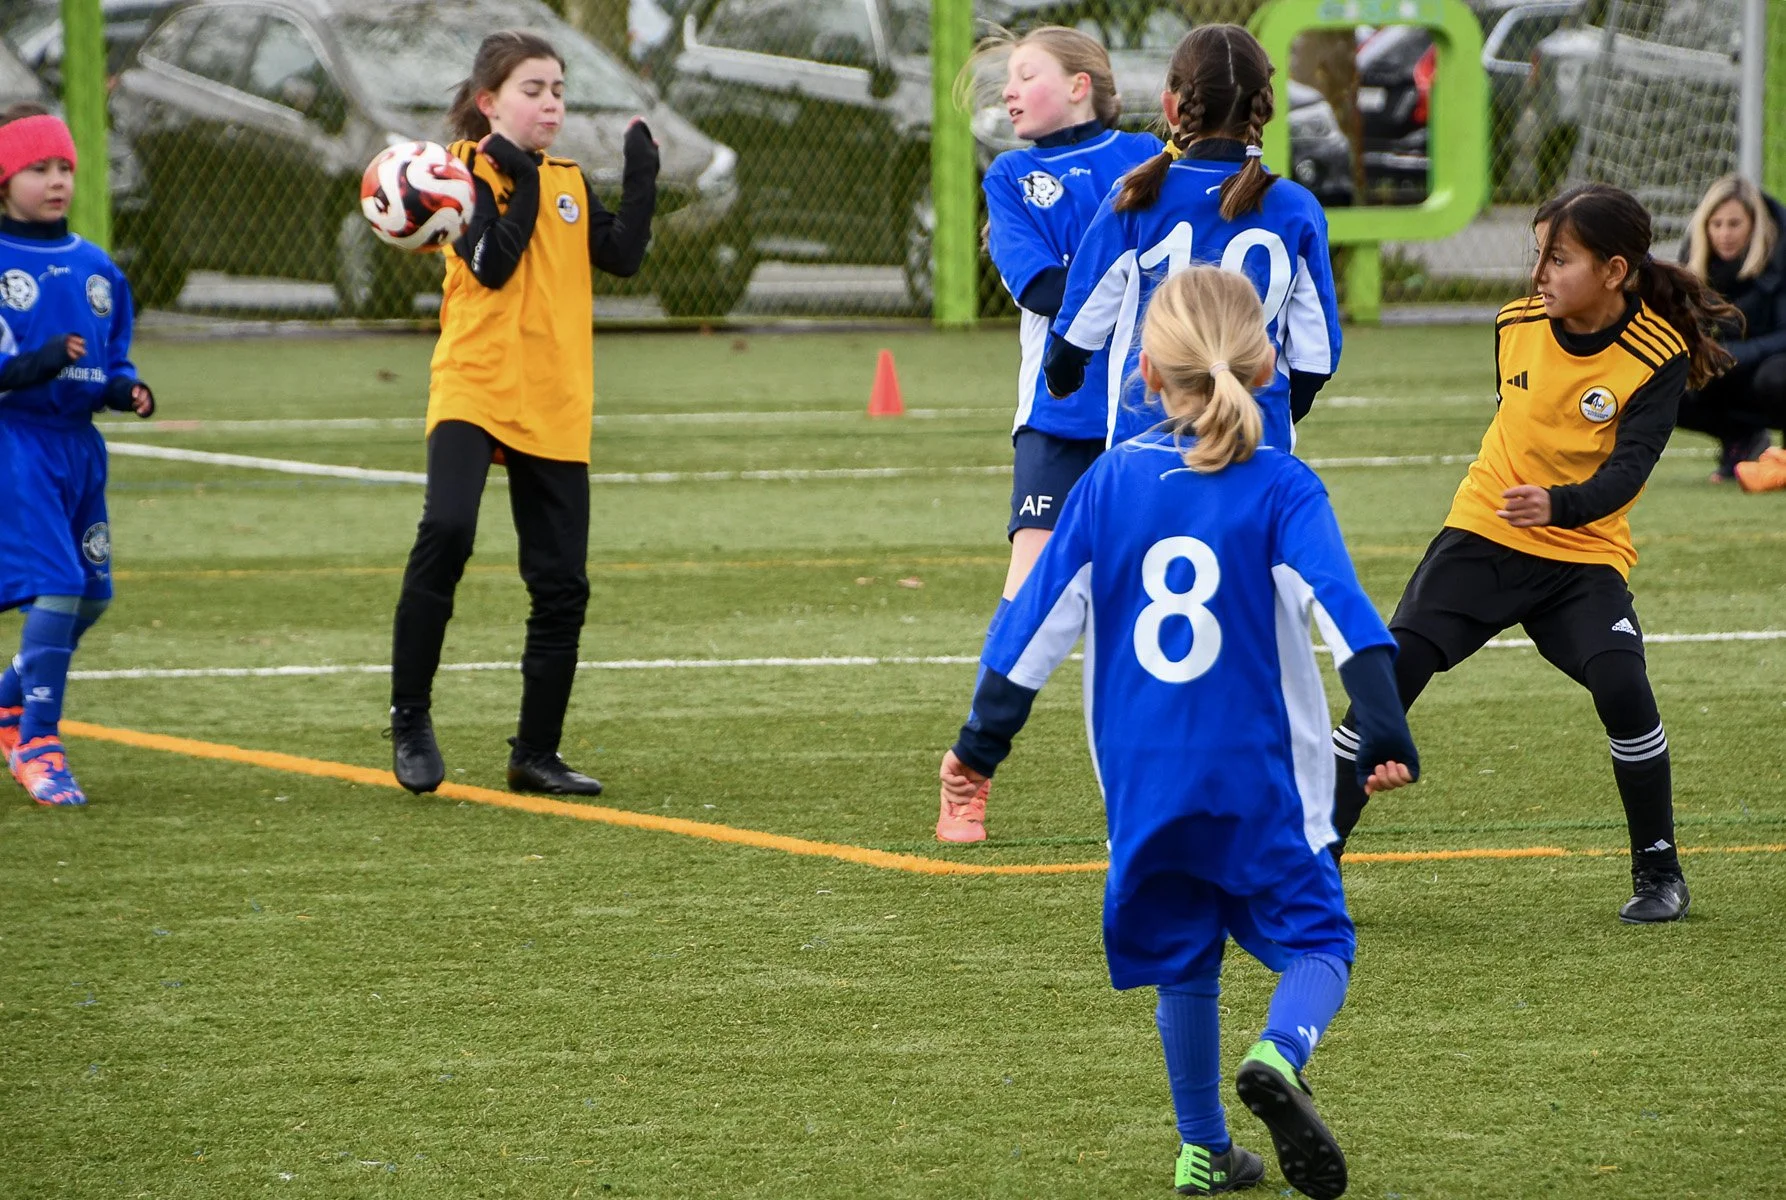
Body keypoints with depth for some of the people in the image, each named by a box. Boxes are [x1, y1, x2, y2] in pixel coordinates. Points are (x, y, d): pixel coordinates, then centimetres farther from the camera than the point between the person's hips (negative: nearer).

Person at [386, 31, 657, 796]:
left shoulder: (569, 183, 14)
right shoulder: (465, 169, -2)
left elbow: (623, 255, 0)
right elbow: (493, 266, -15)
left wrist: (641, 171, -1)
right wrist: (520, 181, -14)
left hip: (554, 408, 6)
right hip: (473, 388, -6)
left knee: (562, 586, 5)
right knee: (447, 531, -28)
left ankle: (536, 754, 17)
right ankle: (410, 718, -15)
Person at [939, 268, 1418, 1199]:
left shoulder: (1109, 483, 1)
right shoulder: (1280, 490, -7)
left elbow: (1038, 616, 3)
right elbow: (1341, 607, -19)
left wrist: (983, 738, 11)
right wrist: (1383, 729, -22)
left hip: (1142, 778, 3)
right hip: (1260, 776, -3)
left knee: (1181, 955, 18)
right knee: (1315, 940, 5)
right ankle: (1278, 1056, -26)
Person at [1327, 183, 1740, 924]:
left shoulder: (1658, 357, -15)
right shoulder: (1516, 326, -2)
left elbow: (1628, 469, -25)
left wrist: (1558, 506, -43)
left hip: (1584, 555, -3)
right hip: (1482, 535, 4)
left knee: (1621, 684, -25)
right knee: (1390, 674, -10)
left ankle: (1659, 874, -3)